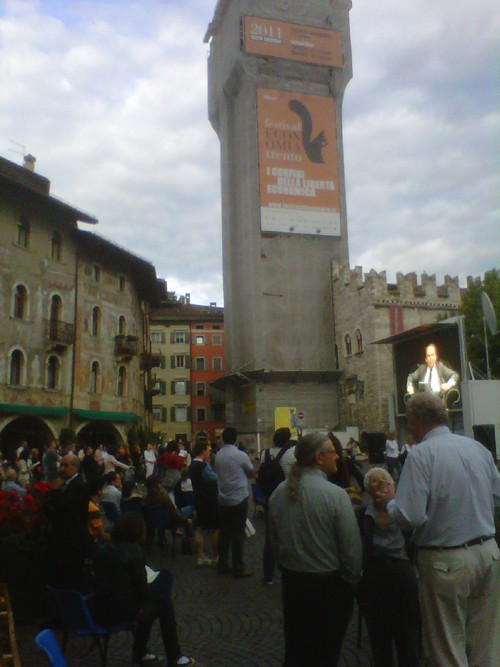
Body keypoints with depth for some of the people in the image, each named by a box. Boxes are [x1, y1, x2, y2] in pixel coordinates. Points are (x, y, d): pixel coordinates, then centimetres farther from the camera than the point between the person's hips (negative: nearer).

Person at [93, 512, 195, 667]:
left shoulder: (103, 550, 3)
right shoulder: (134, 551, -16)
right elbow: (142, 591, -14)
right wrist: (153, 586, 8)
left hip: (101, 614, 7)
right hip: (124, 613, -7)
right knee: (165, 603, 15)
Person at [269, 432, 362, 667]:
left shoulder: (278, 493, -3)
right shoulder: (335, 495, -21)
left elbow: (275, 541, 7)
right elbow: (352, 547, -17)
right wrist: (351, 580, -1)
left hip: (291, 581, 5)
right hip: (328, 583, -5)